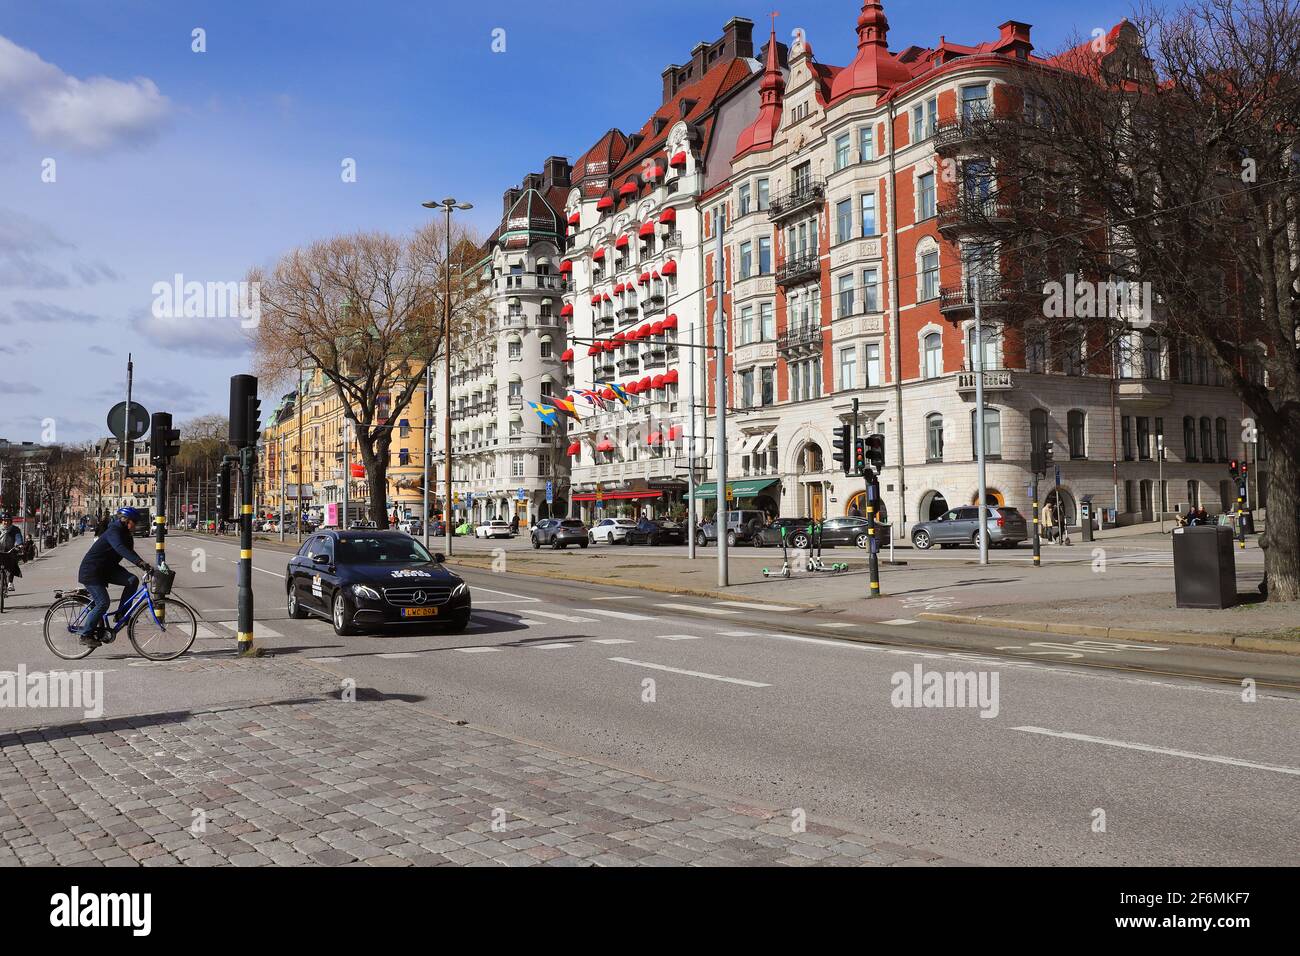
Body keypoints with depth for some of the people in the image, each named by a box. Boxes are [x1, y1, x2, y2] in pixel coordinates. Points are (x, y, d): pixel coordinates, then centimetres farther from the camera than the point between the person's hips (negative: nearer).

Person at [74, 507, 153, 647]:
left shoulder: (126, 534, 6)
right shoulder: (114, 532, -23)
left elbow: (130, 553, 8)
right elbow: (121, 549, -41)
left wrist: (147, 567, -5)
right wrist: (141, 563, -53)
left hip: (106, 568, 8)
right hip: (91, 571, -8)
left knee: (133, 580, -12)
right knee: (103, 602, -16)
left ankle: (121, 614, -2)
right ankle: (85, 635, -2)